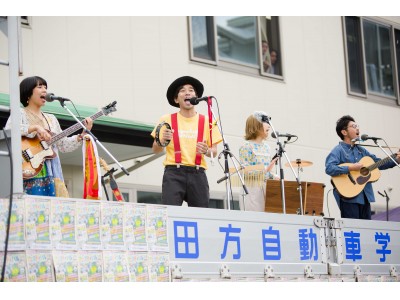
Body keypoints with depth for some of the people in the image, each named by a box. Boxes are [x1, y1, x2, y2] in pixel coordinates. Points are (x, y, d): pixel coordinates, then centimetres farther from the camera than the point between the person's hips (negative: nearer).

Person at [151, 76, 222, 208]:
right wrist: (162, 141, -10)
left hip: (197, 173, 1)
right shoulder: (167, 120, 8)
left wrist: (206, 151, -10)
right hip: (174, 172, -1)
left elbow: (214, 152, 12)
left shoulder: (207, 121, 11)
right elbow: (155, 150, 11)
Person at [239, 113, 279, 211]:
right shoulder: (246, 147, -8)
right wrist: (265, 170, -21)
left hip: (267, 188, 7)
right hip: (253, 189, -7)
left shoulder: (266, 147, 14)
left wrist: (274, 177, 1)